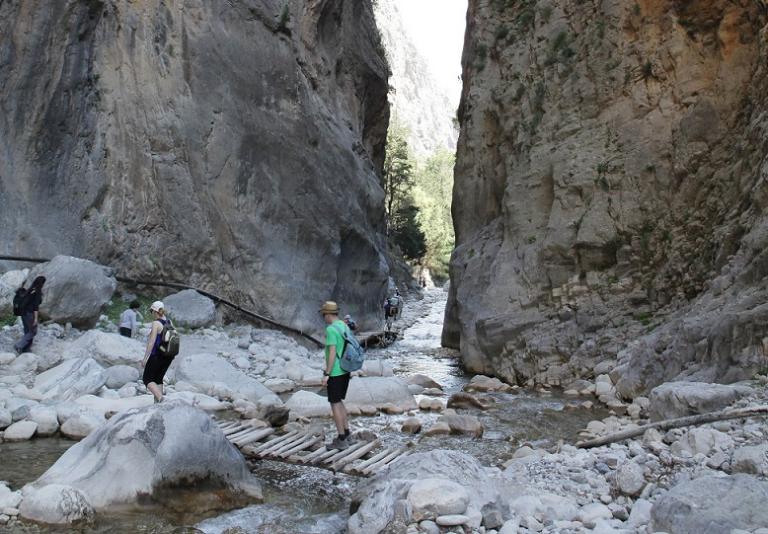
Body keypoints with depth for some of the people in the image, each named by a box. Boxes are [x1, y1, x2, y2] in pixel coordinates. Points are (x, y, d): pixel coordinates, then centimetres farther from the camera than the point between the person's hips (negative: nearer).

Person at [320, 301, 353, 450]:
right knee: (338, 402, 19)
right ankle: (346, 434, 23)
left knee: (335, 404, 0)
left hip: (335, 373, -9)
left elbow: (332, 353, -23)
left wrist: (326, 374, -20)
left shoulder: (331, 329, -18)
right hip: (345, 371, 9)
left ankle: (341, 440, 4)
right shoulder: (345, 327, 10)